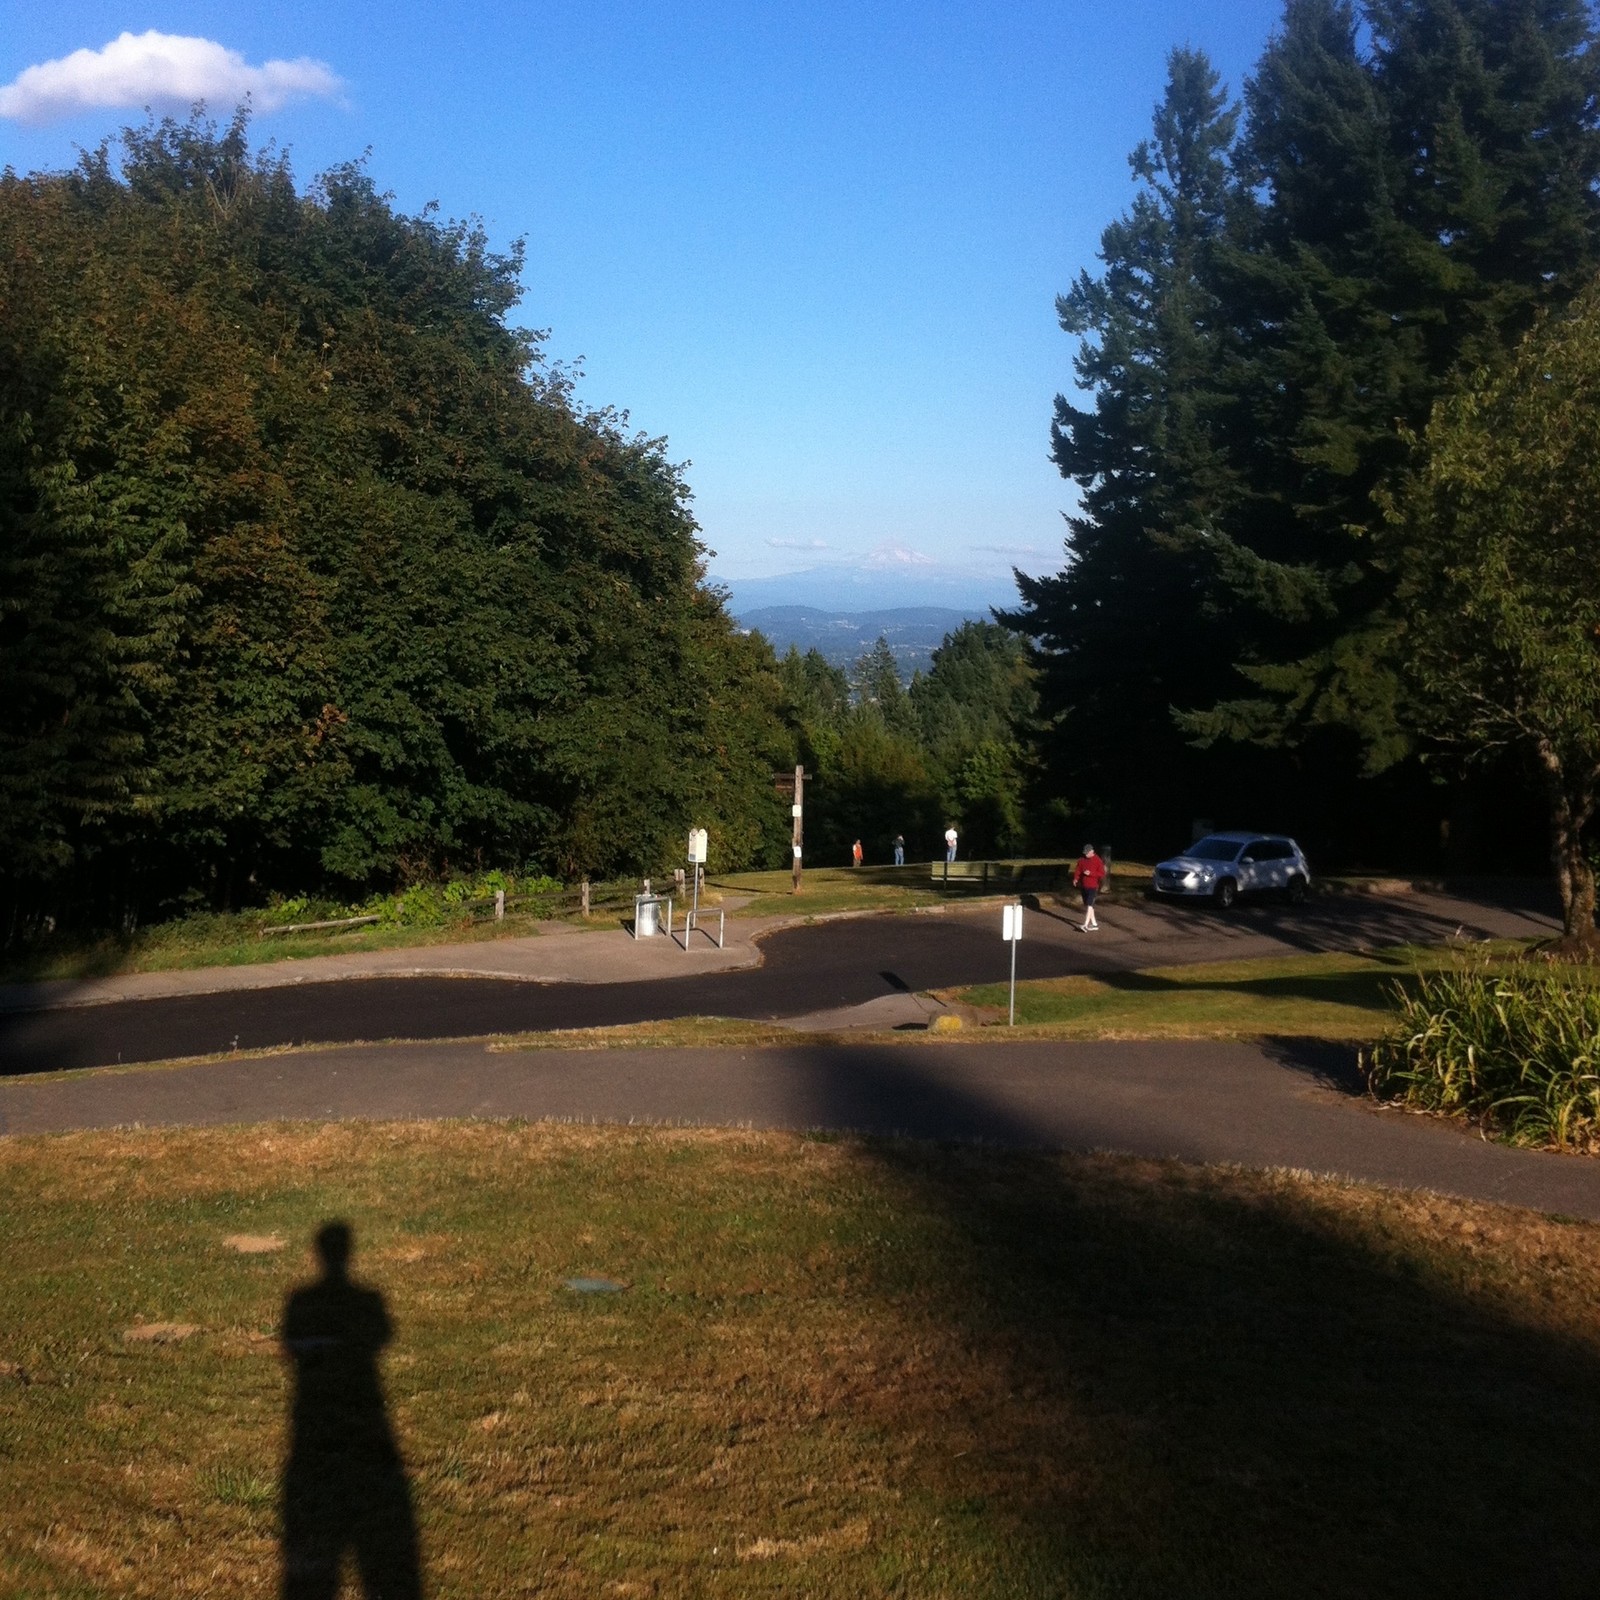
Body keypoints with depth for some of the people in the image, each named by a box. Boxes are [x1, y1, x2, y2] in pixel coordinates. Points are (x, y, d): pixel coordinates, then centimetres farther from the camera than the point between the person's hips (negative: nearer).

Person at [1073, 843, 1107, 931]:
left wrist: (1090, 873, -21)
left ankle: (1086, 925, -20)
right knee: (1087, 905, 11)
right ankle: (1094, 924, 21)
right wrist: (1075, 879, -13)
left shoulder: (1098, 861, -8)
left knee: (1089, 905, -14)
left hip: (1092, 887, -6)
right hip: (1083, 886, 6)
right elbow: (1077, 870, 6)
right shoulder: (1082, 859, 6)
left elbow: (1102, 874, -10)